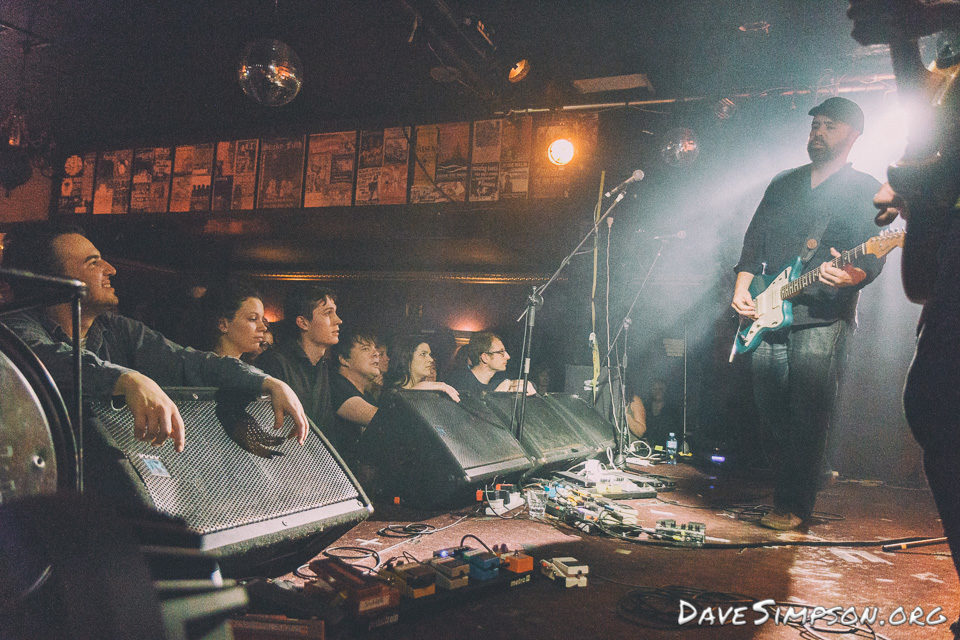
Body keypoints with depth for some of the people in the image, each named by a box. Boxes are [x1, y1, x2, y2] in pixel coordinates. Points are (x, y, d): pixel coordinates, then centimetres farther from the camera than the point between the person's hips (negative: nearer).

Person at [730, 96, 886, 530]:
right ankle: (787, 482, 24)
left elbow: (873, 258, -5)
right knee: (769, 408, 6)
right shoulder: (782, 184, 19)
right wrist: (742, 289, 3)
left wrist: (853, 275, -28)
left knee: (806, 414, -8)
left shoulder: (866, 190, 5)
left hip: (823, 316, -4)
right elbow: (754, 240, 17)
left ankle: (793, 506, 2)